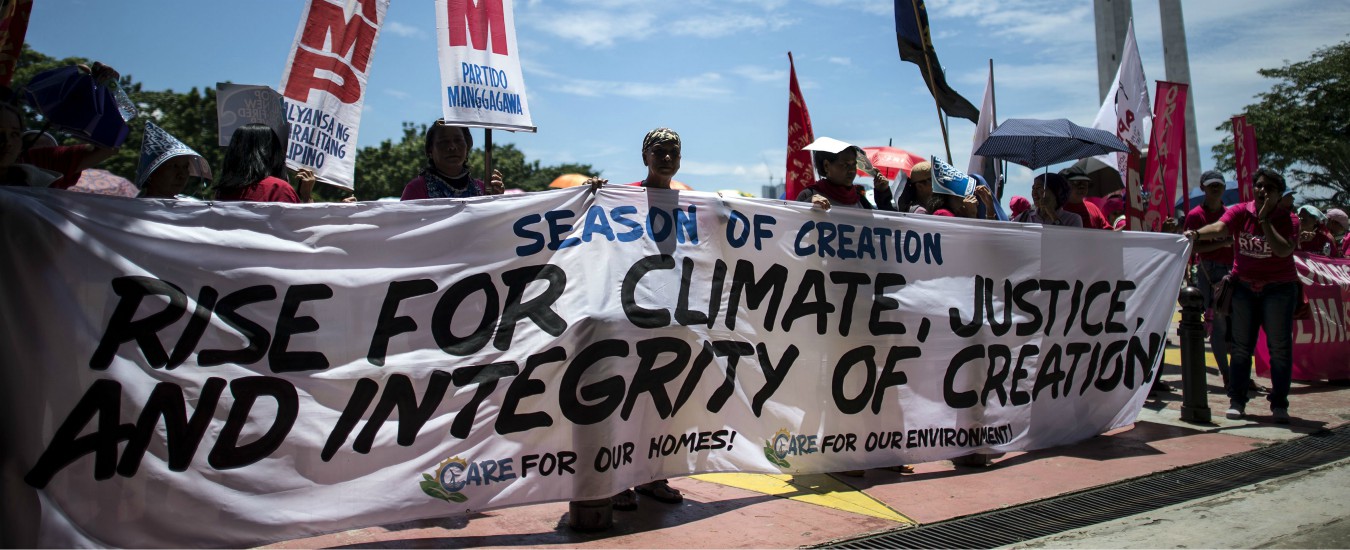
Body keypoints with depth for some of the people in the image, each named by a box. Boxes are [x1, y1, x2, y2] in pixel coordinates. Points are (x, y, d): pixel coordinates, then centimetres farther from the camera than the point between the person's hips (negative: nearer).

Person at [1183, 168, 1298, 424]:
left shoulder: (1286, 219, -5)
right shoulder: (1240, 212, -1)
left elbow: (1284, 250, -21)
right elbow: (1219, 228, -21)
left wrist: (1264, 220, -21)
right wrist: (1196, 234, -42)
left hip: (1278, 288, -1)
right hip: (1244, 287, 1)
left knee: (1279, 347, 0)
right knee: (1241, 346, 3)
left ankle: (1279, 403, 8)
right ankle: (1236, 401, 9)